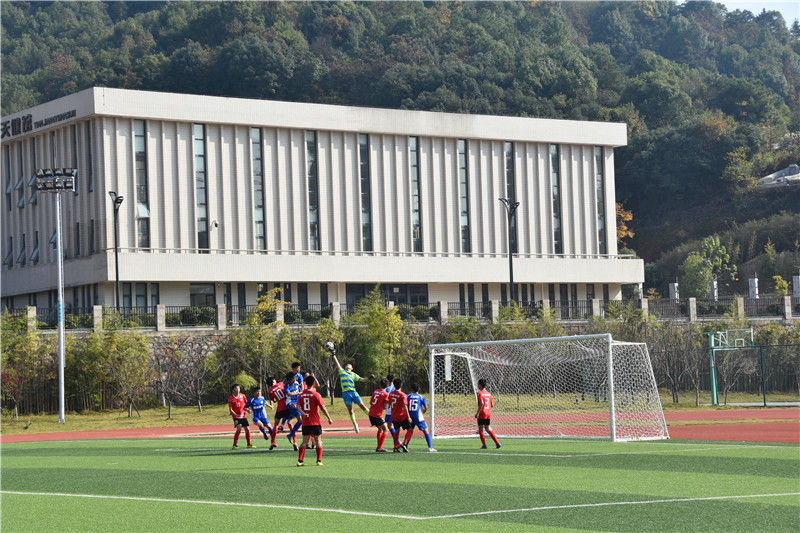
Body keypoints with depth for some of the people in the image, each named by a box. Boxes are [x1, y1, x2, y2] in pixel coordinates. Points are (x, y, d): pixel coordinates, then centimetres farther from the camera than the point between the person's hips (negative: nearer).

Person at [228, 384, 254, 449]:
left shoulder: (243, 396, 2)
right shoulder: (231, 399, -8)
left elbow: (246, 404, 15)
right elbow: (230, 409, -9)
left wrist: (247, 409, -4)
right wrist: (235, 414, -25)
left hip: (243, 416, 5)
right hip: (236, 417, -4)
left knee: (247, 429, 6)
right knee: (239, 428, -22)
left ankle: (249, 444, 22)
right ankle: (235, 445, -17)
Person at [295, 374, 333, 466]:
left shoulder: (301, 395, 5)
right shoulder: (316, 394, -7)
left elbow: (298, 406, -6)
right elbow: (322, 407, -8)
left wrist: (303, 413, -16)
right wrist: (329, 418, -1)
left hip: (305, 423, 3)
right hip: (316, 422, -3)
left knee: (304, 442, 7)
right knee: (318, 441, 5)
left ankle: (300, 460, -1)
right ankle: (319, 461, 1)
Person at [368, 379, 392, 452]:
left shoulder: (376, 391, 9)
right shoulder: (386, 394, -9)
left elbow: (370, 402, 14)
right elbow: (385, 407, -9)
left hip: (371, 414, 7)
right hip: (377, 415, -7)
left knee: (380, 429, 22)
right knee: (386, 430, 1)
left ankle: (378, 447, 22)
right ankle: (380, 447, -8)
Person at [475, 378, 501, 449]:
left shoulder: (480, 393, -11)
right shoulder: (488, 393, 9)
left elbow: (481, 403, -23)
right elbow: (492, 404, 10)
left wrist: (477, 413, -20)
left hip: (482, 414, -6)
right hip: (488, 414, 6)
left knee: (480, 429, 6)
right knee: (488, 429, 13)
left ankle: (484, 445, 4)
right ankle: (497, 443, 4)